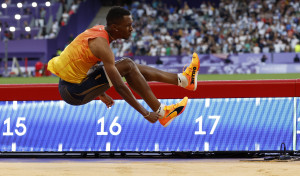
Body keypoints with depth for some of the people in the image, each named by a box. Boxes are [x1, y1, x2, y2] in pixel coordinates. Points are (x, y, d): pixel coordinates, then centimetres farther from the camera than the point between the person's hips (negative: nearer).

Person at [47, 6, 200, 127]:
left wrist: (101, 94, 34)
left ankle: (182, 79, 18)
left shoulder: (99, 31, 5)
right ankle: (160, 113, -10)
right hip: (74, 92, -9)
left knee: (133, 68, 10)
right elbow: (119, 86, -26)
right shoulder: (101, 44, -24)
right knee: (128, 66, -14)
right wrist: (145, 114, -22)